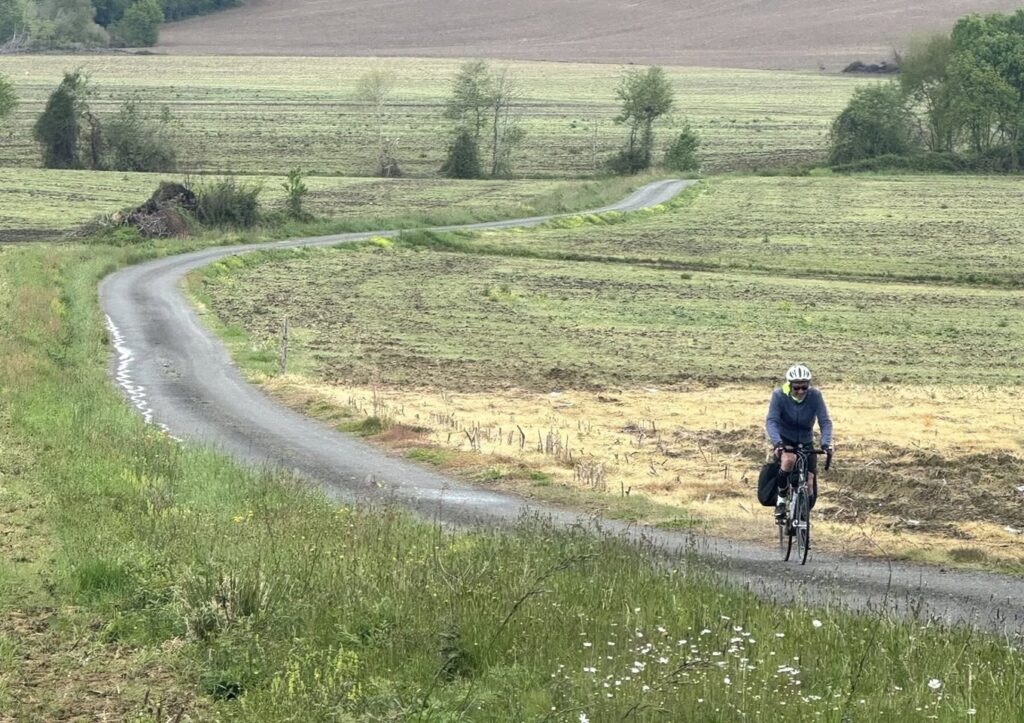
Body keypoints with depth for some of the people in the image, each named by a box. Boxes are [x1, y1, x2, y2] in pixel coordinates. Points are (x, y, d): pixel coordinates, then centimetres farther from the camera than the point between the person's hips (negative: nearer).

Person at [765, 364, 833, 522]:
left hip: (806, 442, 2)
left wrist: (826, 443, -40)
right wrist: (777, 443, -48)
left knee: (809, 484, -7)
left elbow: (825, 422, -23)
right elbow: (771, 421, -31)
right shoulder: (779, 396, -22)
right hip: (785, 440, -2)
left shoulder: (815, 396, -19)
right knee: (789, 459, -35)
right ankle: (781, 499, -15)